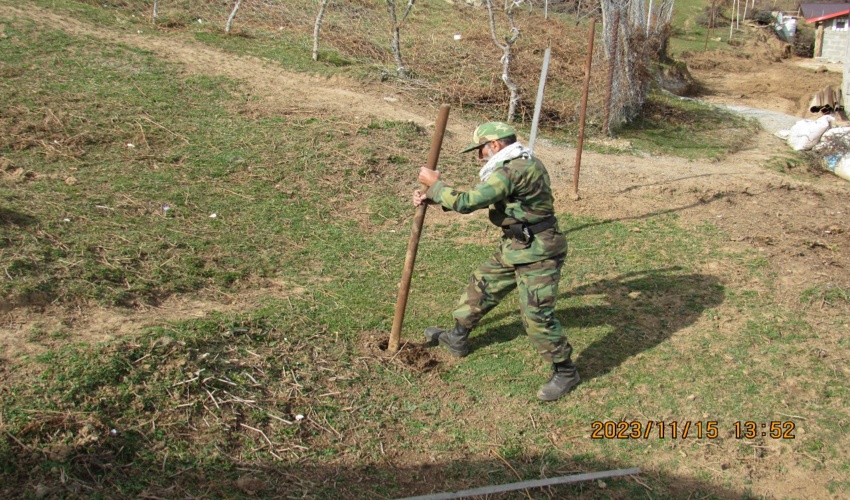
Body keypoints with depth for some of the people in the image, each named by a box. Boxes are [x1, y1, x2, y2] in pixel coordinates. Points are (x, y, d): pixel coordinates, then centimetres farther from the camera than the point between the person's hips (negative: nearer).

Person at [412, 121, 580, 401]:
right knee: (482, 286, 19)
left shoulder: (513, 171, -25)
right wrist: (431, 198, 8)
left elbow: (466, 203, -24)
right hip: (514, 247, 11)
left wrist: (435, 183, -8)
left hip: (537, 254, -11)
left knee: (536, 315, -5)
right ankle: (457, 338, 37)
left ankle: (566, 373, 12)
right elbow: (476, 197, 15)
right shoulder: (517, 164, 10)